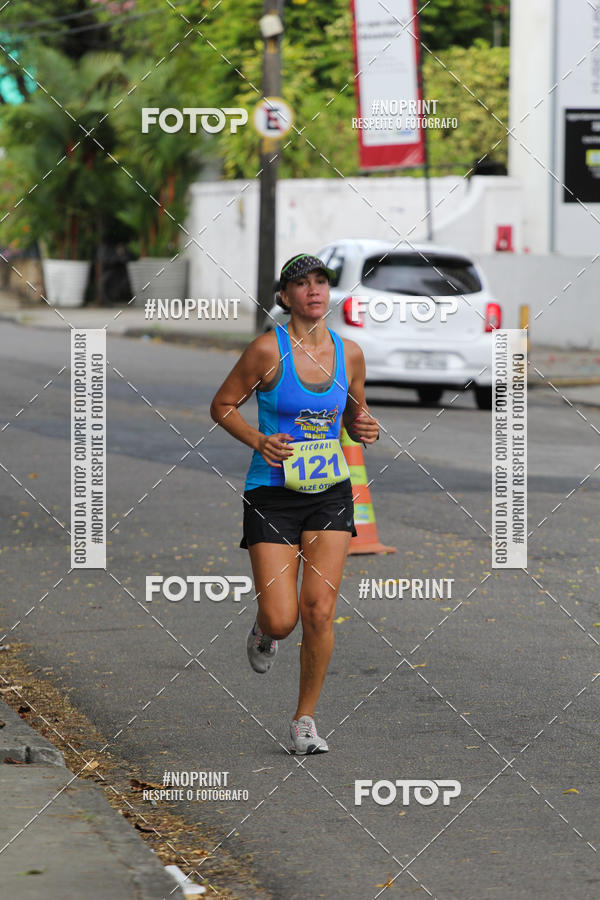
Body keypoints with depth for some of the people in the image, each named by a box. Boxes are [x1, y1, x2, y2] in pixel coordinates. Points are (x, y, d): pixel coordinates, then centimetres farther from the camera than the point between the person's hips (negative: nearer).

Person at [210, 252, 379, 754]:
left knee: (319, 611, -7)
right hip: (273, 494, -3)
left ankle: (305, 721, 8)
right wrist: (258, 441, -17)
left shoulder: (349, 353, 3)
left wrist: (364, 428, -5)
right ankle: (264, 631, 31)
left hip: (331, 493, 3)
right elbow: (222, 405, -1)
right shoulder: (269, 349, -10)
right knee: (281, 620, -9)